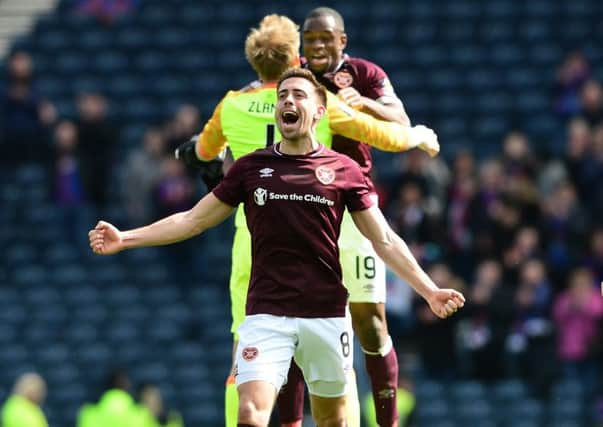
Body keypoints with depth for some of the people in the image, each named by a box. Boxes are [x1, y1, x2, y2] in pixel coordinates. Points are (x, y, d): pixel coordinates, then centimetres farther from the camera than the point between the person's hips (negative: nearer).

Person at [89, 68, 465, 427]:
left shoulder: (344, 170, 4)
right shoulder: (250, 167, 7)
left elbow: (384, 240, 7)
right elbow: (192, 221, 12)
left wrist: (429, 290, -2)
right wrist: (125, 239, 4)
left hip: (327, 315, 0)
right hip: (267, 315, 0)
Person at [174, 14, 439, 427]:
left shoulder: (232, 107, 5)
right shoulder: (320, 104, -2)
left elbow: (204, 151, 27)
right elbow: (386, 135, 7)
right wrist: (420, 135, 29)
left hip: (253, 239, 2)